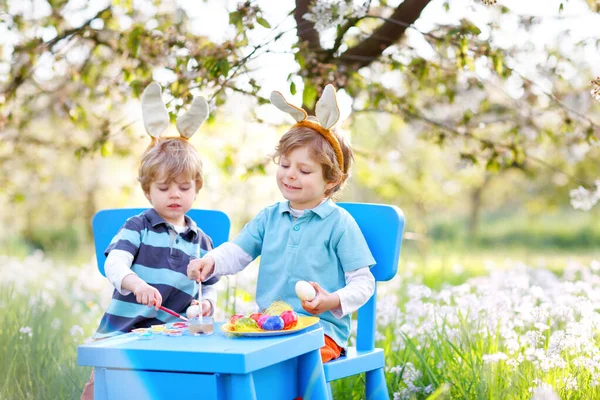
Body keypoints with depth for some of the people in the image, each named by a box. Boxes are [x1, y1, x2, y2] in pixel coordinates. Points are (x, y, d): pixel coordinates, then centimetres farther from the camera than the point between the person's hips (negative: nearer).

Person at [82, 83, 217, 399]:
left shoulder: (201, 241, 15)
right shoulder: (138, 226, 4)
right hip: (121, 333, -2)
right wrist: (136, 284, -37)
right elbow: (114, 263, -14)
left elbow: (210, 285, 24)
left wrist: (207, 303, -1)